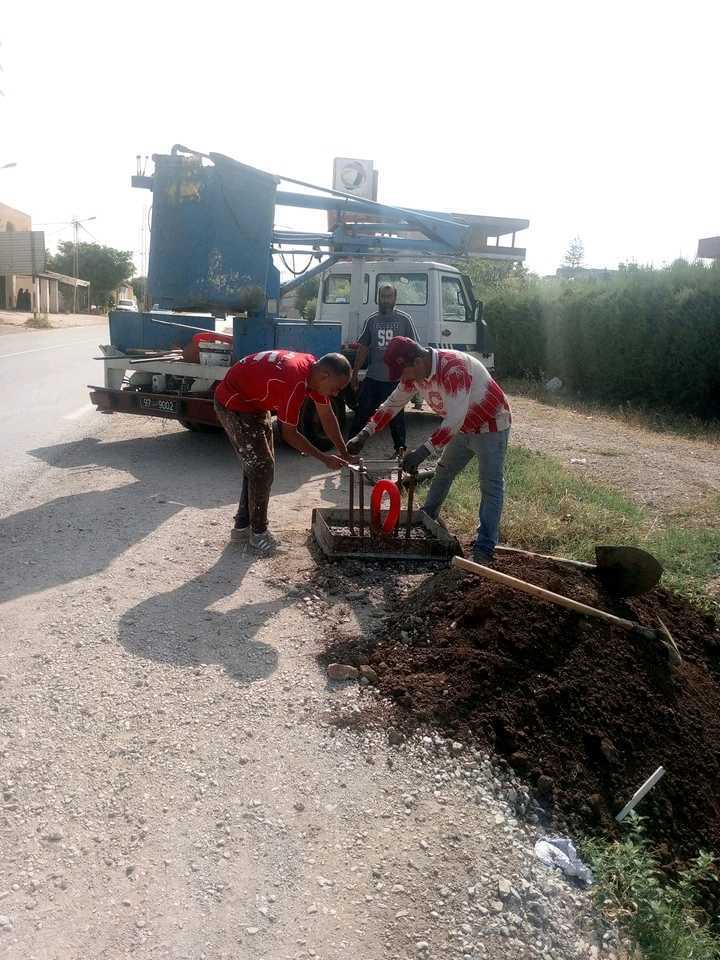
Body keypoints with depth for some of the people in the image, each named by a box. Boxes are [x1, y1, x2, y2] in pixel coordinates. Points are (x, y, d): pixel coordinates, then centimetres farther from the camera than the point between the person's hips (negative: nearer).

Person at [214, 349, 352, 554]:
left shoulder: (314, 371, -8)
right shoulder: (295, 383, -34)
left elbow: (327, 416, 3)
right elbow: (289, 434, -23)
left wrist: (344, 453, 4)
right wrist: (324, 458, -16)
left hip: (255, 401, 10)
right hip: (233, 403, -10)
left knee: (260, 466, 12)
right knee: (261, 468, -8)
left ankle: (242, 527, 22)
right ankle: (258, 531, 5)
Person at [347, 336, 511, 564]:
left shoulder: (453, 368, -35)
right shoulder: (415, 373, -8)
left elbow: (455, 419, -41)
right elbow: (392, 404, 1)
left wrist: (422, 452, -45)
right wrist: (364, 434, -9)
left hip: (490, 427, -8)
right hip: (463, 428, 9)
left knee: (490, 487, -8)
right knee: (443, 473, 17)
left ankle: (484, 549, -8)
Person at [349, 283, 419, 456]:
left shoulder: (404, 319, 0)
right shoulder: (371, 320, 9)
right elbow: (363, 348, 12)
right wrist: (354, 374, 10)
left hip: (396, 378, -2)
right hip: (372, 377, 2)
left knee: (396, 415, 8)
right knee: (362, 412, 2)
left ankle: (400, 448, 21)